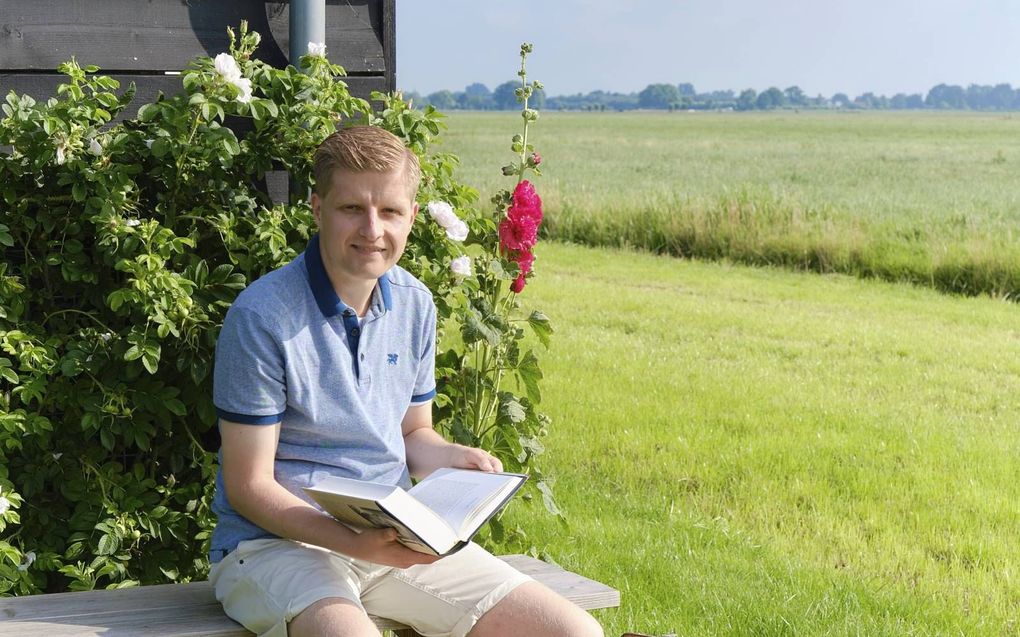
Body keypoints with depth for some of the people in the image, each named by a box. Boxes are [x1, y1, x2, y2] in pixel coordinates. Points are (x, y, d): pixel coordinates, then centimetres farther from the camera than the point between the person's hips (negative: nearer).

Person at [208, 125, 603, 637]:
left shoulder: (414, 305, 8)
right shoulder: (263, 318, -13)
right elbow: (249, 486, -12)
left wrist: (454, 459, -3)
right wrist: (356, 543, -25)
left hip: (397, 535, 7)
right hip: (278, 542, -7)